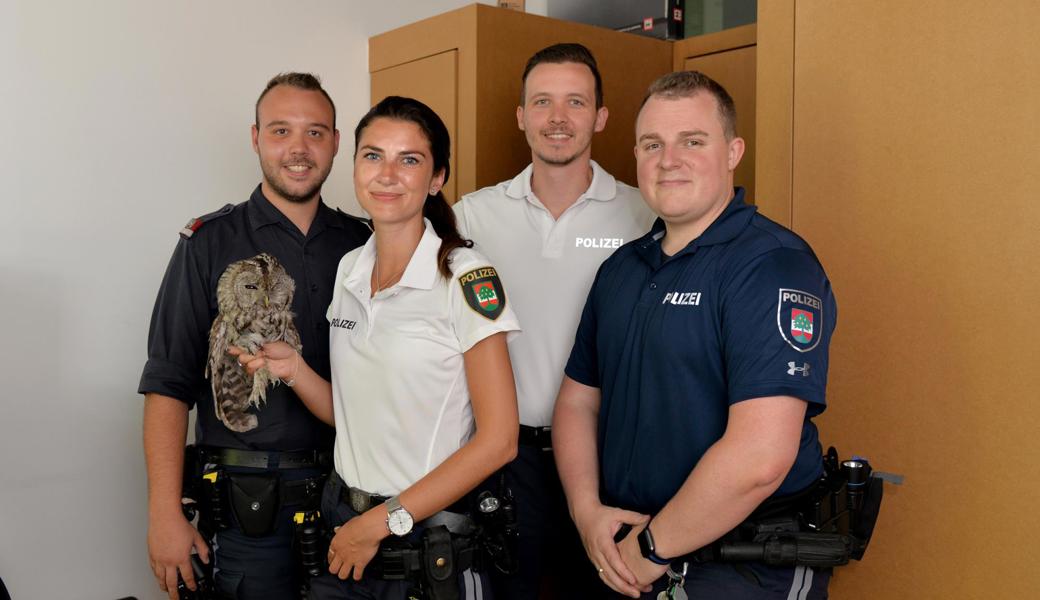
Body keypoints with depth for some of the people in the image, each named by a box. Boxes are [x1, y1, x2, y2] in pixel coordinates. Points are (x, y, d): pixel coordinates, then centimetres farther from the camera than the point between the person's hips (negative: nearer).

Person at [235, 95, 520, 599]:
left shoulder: (465, 276, -15)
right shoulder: (349, 268, 4)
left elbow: (497, 440, -17)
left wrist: (383, 522, -15)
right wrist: (293, 369, -7)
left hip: (430, 531, -5)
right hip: (342, 519, 6)